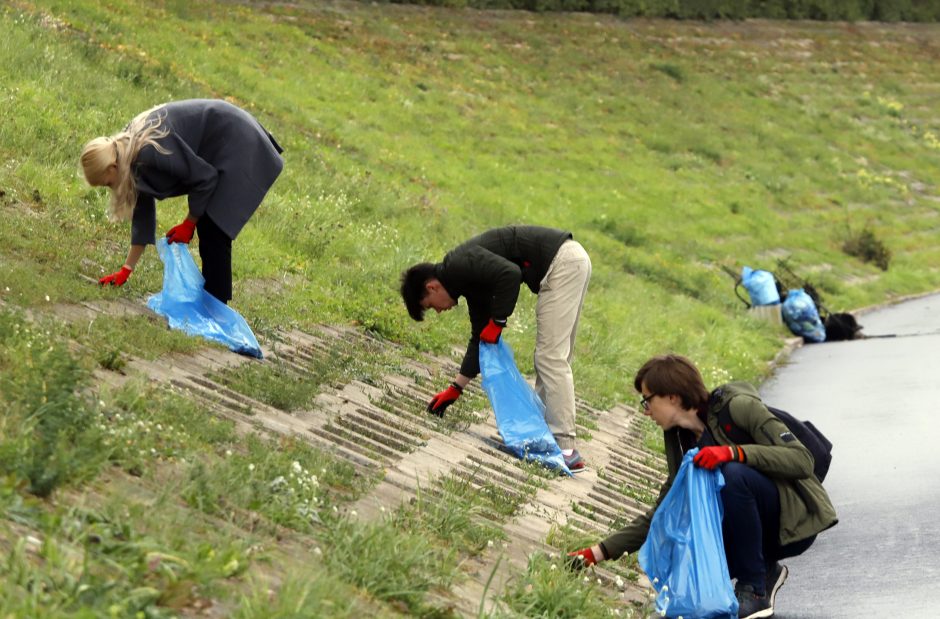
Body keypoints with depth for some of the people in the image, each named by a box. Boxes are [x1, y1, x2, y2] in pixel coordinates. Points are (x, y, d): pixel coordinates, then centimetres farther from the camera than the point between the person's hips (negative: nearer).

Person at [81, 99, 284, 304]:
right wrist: (126, 270, 9)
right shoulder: (131, 149, 1)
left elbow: (204, 178, -21)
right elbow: (142, 212, 8)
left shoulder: (150, 153, -29)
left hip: (237, 146, -10)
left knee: (214, 231, -10)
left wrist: (188, 224, -8)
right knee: (205, 226, 11)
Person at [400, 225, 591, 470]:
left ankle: (565, 449, -11)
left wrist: (497, 322, -11)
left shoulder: (460, 264, -8)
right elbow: (480, 338, 26)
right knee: (550, 357, 15)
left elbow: (510, 274, -23)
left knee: (551, 357, -10)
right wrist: (456, 388, 29)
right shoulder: (470, 281, 21)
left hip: (563, 260, -10)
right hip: (572, 258, 10)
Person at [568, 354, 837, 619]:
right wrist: (597, 553, 4)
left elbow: (802, 460, -23)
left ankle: (754, 590, -19)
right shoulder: (679, 439, 6)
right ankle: (764, 571, 7)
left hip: (795, 521, -6)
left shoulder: (738, 406, -15)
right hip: (761, 528, 6)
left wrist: (732, 453, -34)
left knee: (733, 475, -32)